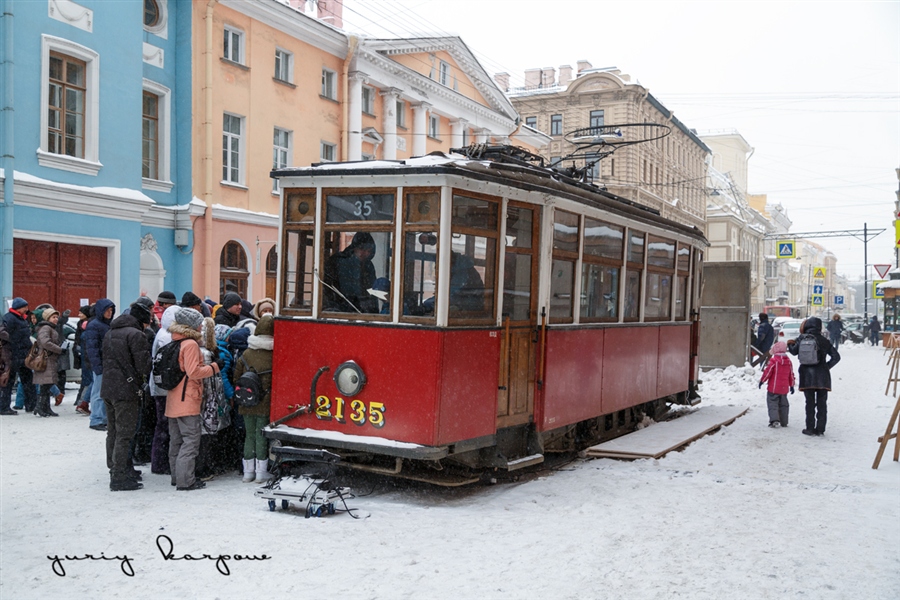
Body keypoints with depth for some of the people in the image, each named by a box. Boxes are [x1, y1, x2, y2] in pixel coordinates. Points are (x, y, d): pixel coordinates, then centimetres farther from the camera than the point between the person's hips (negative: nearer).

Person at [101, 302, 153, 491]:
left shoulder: (110, 333, 15)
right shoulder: (136, 334, -13)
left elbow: (106, 360, 19)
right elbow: (144, 365, -16)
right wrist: (144, 379, 3)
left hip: (108, 389, 9)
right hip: (126, 390, -9)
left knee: (113, 432, 17)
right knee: (124, 434, -5)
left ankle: (115, 468, 28)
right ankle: (119, 478, -4)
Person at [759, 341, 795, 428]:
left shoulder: (773, 361, -14)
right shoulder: (788, 362, 7)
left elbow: (767, 372, -13)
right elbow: (791, 375, 13)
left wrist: (762, 381, 0)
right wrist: (792, 385, 22)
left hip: (773, 388, -6)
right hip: (784, 388, 6)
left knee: (772, 403, -4)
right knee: (783, 404, 15)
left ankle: (774, 420, -19)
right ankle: (784, 422, 18)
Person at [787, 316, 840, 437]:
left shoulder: (802, 339, -3)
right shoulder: (824, 341, 6)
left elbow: (794, 351, 6)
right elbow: (836, 356, 6)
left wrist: (790, 344, 26)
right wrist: (827, 366, 15)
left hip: (807, 376, -2)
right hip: (822, 377, 2)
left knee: (810, 402, 4)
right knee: (822, 403, 7)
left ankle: (810, 428, 3)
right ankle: (820, 428, 7)